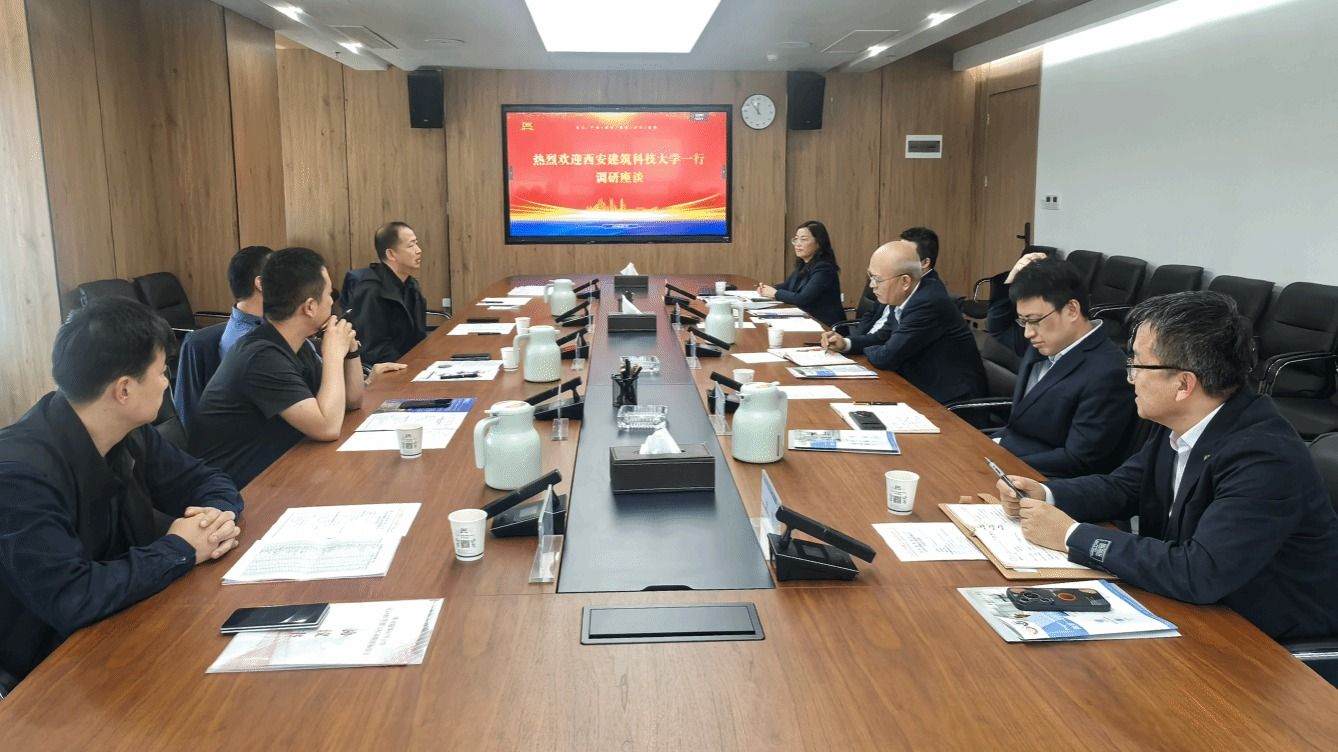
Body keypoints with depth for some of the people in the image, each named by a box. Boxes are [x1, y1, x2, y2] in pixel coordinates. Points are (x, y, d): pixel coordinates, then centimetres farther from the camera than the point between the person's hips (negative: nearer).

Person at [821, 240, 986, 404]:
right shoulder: (906, 297, 0)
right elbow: (887, 338, 14)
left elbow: (886, 358, -22)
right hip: (926, 391, 7)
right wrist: (846, 343, 1)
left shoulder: (928, 304, -25)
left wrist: (865, 350, -1)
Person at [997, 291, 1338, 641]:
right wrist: (1044, 495, -9)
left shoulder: (1266, 458, -28)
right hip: (1197, 602, 7)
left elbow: (1199, 574, -34)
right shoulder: (1183, 425, -5)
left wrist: (1072, 535, -26)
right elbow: (1122, 487, 10)